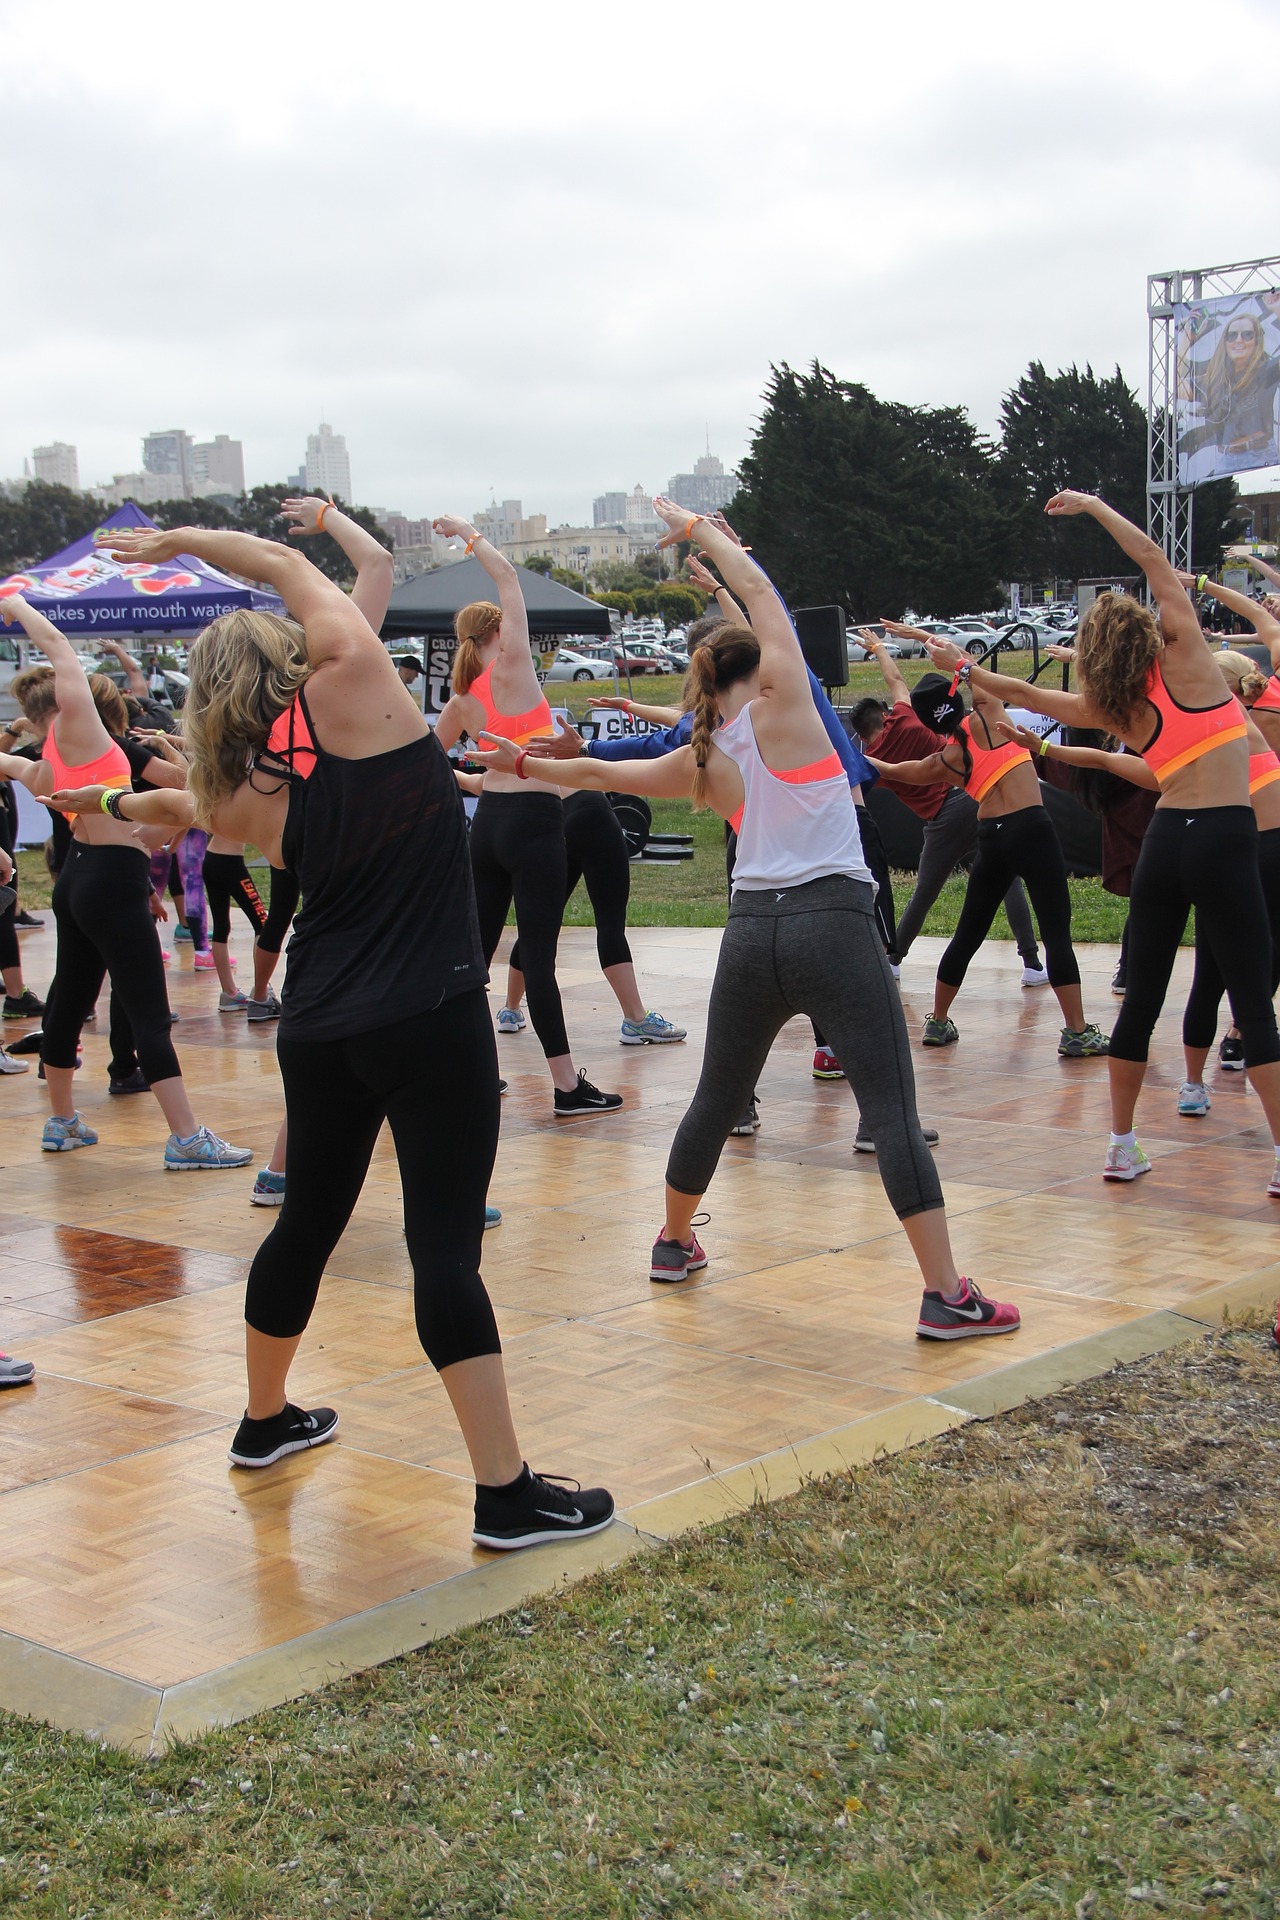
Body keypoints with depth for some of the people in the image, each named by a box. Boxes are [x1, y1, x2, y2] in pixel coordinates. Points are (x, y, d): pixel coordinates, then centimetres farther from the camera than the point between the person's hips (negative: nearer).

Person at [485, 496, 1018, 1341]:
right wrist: (699, 528, 24)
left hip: (752, 932, 6)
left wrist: (524, 763, 43)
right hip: (833, 926, -5)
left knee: (718, 1098, 23)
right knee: (893, 1110, -8)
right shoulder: (784, 706, 0)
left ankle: (675, 1242, 40)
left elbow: (600, 772, 26)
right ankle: (947, 1295, -12)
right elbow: (758, 589, 9)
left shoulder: (703, 761, 12)